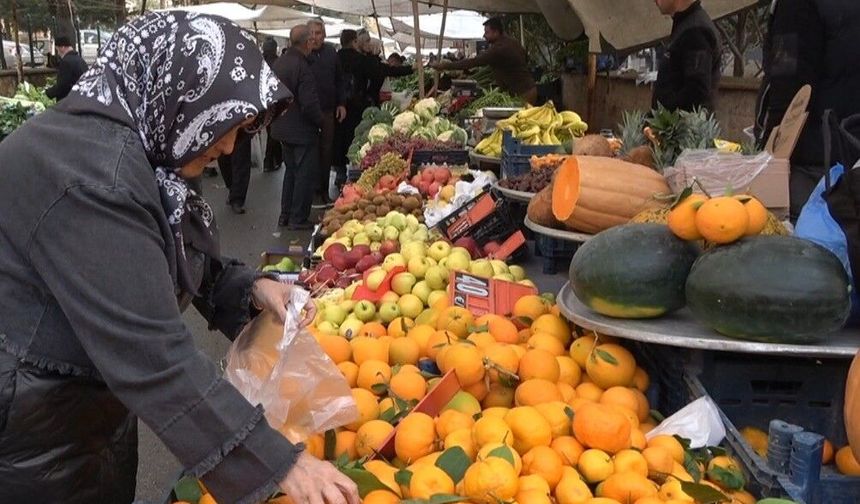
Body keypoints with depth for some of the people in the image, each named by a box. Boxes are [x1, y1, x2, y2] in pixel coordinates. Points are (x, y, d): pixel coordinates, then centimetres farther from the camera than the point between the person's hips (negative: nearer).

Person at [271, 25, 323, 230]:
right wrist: (320, 121, -8)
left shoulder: (278, 63, 4)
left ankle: (285, 215, 26)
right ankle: (298, 218, 7)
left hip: (282, 127, 9)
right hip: (302, 130, -8)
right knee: (305, 174, 3)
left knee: (291, 170, 20)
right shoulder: (302, 67, -22)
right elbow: (309, 104, -24)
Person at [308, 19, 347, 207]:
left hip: (328, 111, 4)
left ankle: (323, 190, 18)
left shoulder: (331, 52, 7)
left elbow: (339, 80, 15)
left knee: (326, 151, 9)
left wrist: (342, 103, 11)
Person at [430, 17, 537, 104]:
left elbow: (472, 62, -22)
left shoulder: (498, 49, -20)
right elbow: (526, 58, 26)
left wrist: (444, 66, -20)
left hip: (520, 93, -10)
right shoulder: (514, 42, 9)